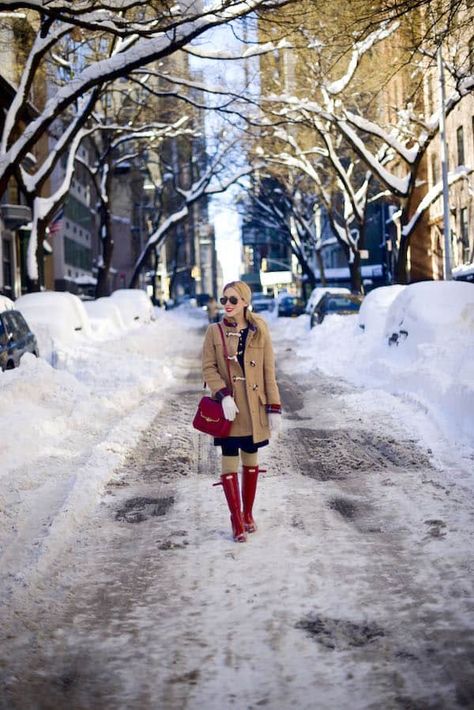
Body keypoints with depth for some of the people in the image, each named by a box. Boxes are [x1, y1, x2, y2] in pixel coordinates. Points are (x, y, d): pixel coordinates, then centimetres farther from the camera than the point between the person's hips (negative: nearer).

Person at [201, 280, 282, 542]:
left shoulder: (260, 332, 0)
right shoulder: (214, 331, -1)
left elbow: (269, 373, 1)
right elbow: (208, 369, -3)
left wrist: (274, 408, -2)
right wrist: (224, 395, -18)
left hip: (254, 408, 1)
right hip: (228, 408, -1)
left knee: (251, 460, 11)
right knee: (229, 462, -1)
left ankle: (248, 514, 28)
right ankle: (237, 521, 8)